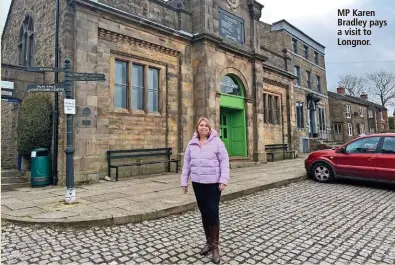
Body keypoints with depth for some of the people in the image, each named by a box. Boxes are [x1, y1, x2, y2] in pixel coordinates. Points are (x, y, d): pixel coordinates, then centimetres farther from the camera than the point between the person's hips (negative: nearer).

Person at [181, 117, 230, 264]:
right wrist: (184, 181, 7)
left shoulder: (216, 141, -5)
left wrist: (224, 180, -15)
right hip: (197, 183, 4)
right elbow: (187, 163, 9)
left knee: (213, 212, -4)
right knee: (204, 213, 13)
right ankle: (208, 242, 29)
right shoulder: (191, 144, 6)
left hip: (213, 183, -4)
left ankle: (215, 246, 12)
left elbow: (224, 161, -7)